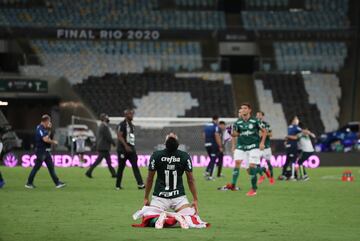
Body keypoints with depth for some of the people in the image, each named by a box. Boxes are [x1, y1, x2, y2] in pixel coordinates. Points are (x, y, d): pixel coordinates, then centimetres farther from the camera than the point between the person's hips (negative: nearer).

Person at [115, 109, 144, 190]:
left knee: (135, 166, -4)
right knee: (121, 167, 2)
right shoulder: (122, 125, -10)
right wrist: (126, 146, -24)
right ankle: (118, 185, 13)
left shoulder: (132, 125, 15)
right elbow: (119, 136, -17)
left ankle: (140, 184, -11)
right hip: (123, 149, -7)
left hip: (131, 148, 7)